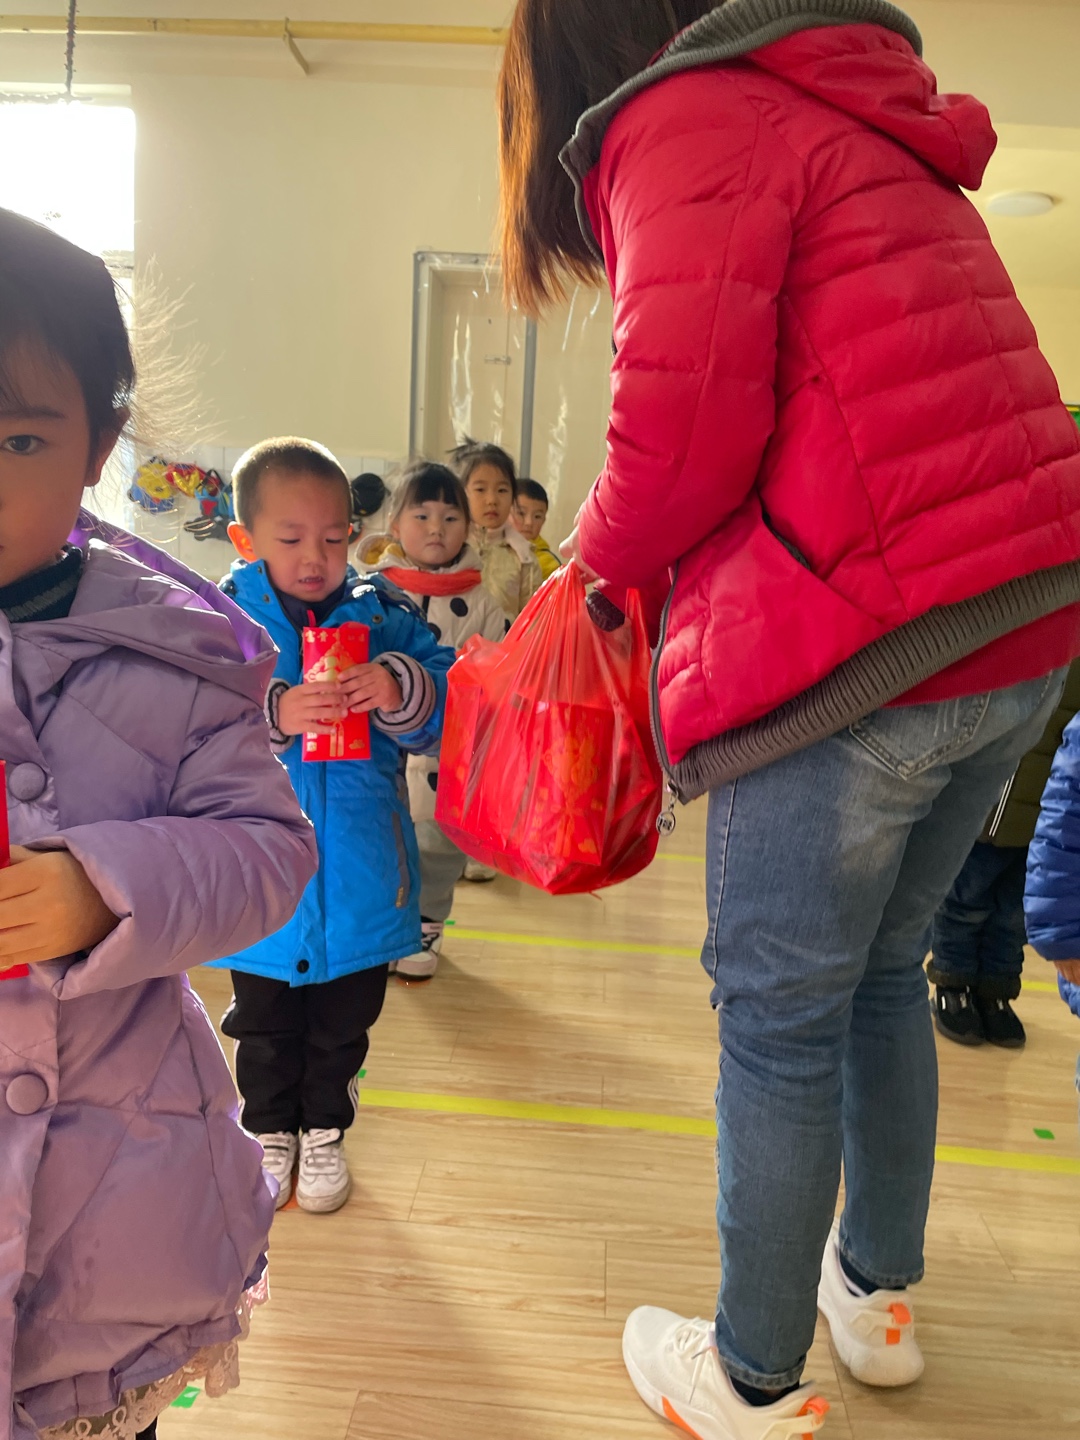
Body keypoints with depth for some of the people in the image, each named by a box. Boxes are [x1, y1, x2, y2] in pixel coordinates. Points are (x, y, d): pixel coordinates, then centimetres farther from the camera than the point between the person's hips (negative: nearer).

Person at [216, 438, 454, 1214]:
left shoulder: (383, 614, -5)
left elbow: (443, 700, -7)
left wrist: (399, 691, -28)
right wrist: (273, 716, -31)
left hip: (359, 877, 1)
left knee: (344, 1020, 19)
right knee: (265, 1023, 20)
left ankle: (325, 1128, 43)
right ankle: (270, 1130, 44)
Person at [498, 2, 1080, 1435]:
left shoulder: (686, 117, -3)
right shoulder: (858, 117, 24)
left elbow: (685, 428, -15)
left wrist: (599, 557, 6)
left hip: (860, 654, -9)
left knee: (781, 1021, 6)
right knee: (883, 976, 22)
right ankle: (878, 1293, 41)